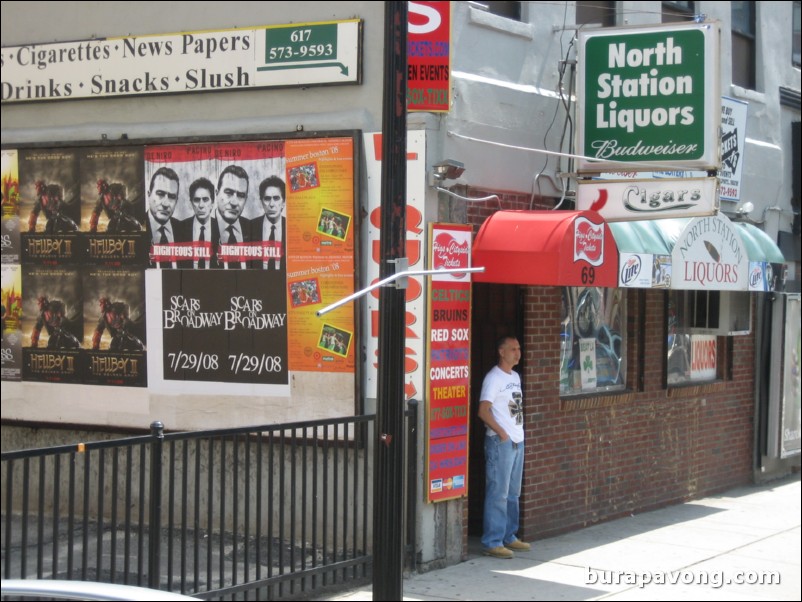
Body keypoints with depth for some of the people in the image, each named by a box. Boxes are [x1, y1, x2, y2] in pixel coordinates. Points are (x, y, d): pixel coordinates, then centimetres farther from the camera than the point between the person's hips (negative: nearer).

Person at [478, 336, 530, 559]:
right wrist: (501, 433, -17)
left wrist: (518, 433, 12)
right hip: (500, 442, -9)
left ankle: (509, 537, 23)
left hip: (517, 441, 9)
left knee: (513, 493, 14)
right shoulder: (494, 378, -12)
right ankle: (492, 542, -5)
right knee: (498, 493, -8)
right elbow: (483, 410, -18)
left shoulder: (515, 377, 15)